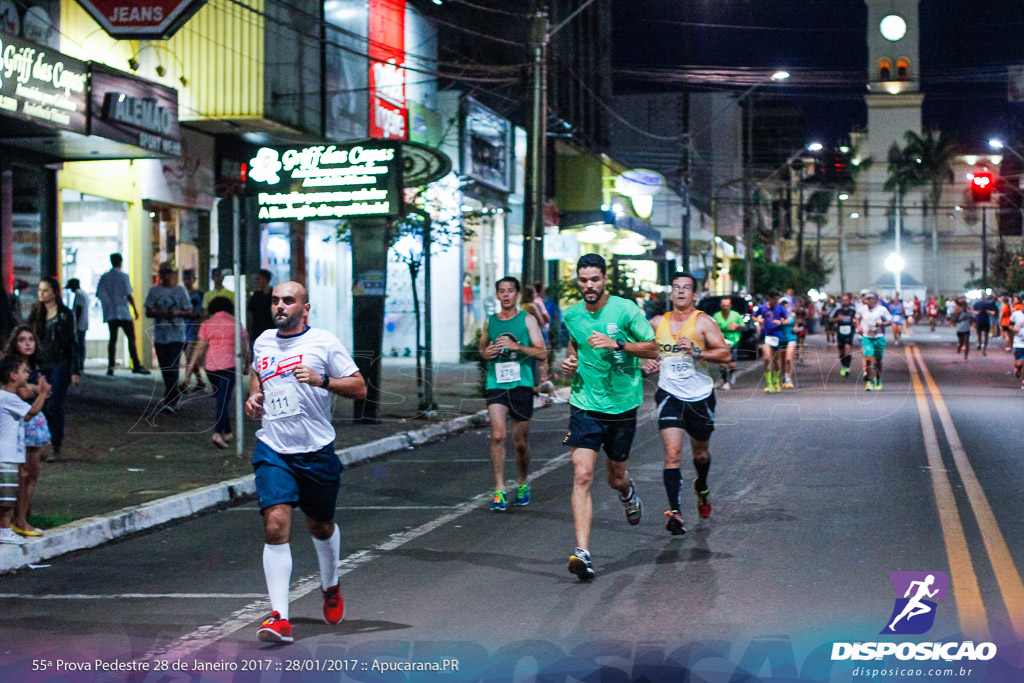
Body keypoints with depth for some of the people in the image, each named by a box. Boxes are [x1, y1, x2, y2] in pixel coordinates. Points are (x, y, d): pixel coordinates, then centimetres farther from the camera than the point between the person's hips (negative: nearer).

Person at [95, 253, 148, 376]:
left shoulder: (104, 277, 8)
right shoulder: (123, 276, -6)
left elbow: (99, 294, 9)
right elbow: (128, 295, -10)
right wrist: (135, 310, -3)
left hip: (110, 313, 4)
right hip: (123, 313, -4)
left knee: (113, 339, 6)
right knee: (131, 338, -1)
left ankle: (110, 366, -3)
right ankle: (136, 365, -6)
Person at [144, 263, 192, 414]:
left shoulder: (180, 291, 2)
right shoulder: (154, 291, 7)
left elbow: (189, 312, 2)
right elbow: (148, 312, 6)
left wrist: (177, 313, -19)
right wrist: (160, 314, -15)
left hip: (177, 335, -3)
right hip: (159, 335, 3)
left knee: (173, 368, -12)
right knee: (164, 368, 10)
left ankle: (170, 402, -14)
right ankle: (175, 393, 30)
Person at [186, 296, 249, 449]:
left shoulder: (207, 324, 5)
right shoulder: (235, 323, 4)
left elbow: (200, 349, 1)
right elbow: (244, 347, 8)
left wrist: (190, 369, 3)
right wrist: (246, 365, 23)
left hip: (211, 364, 3)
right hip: (229, 364, -3)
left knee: (221, 398, 18)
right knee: (224, 399, -7)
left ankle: (227, 433, 24)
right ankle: (218, 433, -23)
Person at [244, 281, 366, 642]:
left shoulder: (324, 342, -5)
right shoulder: (263, 342, 8)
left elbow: (359, 387, -5)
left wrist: (321, 380, -20)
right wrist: (253, 397, 11)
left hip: (316, 450, -2)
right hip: (272, 450, 2)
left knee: (321, 527, 15)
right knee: (275, 526, -15)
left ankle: (331, 587, 45)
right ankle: (279, 616, -18)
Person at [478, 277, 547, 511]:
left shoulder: (527, 319, 2)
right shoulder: (489, 321, 11)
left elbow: (542, 352, -3)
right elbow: (482, 347, 27)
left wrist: (517, 346, -17)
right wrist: (486, 352, 3)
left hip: (521, 385, -1)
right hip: (496, 384, 1)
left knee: (520, 442, 7)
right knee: (497, 435, -16)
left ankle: (522, 483, 31)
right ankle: (499, 490, -15)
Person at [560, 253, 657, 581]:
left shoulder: (626, 310, -8)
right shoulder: (571, 315, 3)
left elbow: (653, 349, -7)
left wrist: (616, 344, -20)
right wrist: (570, 362, 1)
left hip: (622, 404, -1)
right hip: (584, 404, 1)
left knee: (616, 477, 14)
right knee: (582, 475, -14)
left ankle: (628, 493, 54)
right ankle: (582, 552, -18)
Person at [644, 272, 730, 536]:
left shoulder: (703, 322, -6)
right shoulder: (657, 323, 4)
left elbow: (725, 354, -13)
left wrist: (697, 352, -26)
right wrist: (649, 362, 0)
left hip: (700, 396, 0)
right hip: (670, 395, 0)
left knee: (700, 453, 18)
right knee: (673, 452, -16)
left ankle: (702, 488, 51)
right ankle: (674, 512, -21)